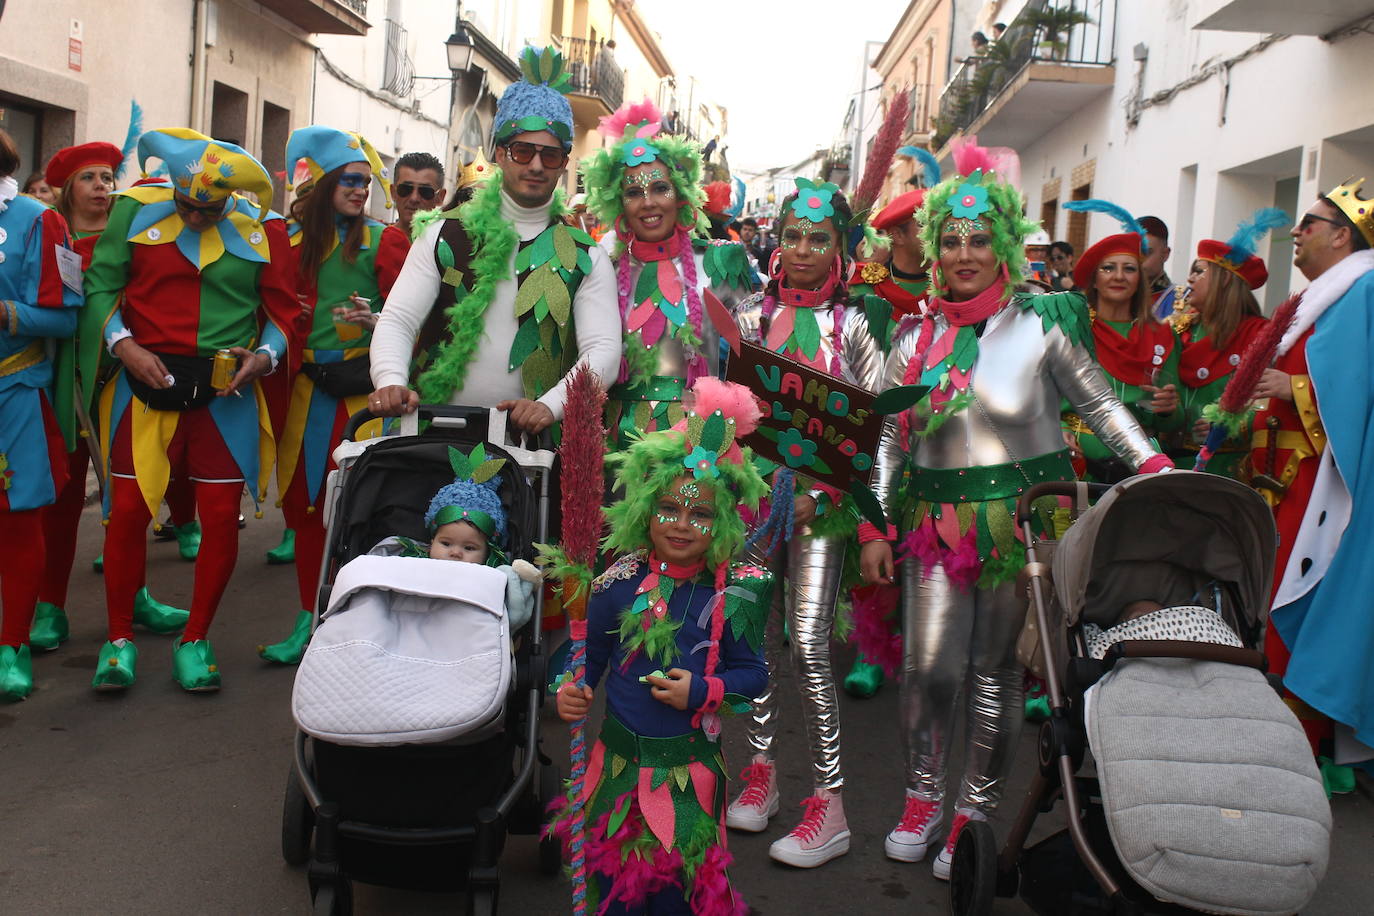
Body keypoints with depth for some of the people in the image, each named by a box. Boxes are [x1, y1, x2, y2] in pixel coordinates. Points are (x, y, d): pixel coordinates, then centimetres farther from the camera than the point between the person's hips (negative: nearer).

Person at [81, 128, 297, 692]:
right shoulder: (135, 210, 1)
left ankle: (195, 640, 20)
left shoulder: (261, 227, 3)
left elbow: (285, 306, 8)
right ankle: (119, 638, 19)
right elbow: (101, 284, 3)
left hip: (227, 392, 1)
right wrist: (124, 345, -12)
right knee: (128, 510, 1)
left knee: (222, 517, 2)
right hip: (147, 380, 0)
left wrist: (267, 355, -10)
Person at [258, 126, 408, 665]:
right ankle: (310, 621, 19)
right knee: (305, 500, 7)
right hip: (306, 387, 4)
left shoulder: (381, 241, 2)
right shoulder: (293, 239, 11)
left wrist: (375, 320, -21)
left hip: (361, 384, -4)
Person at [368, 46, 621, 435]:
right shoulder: (445, 235, 9)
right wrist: (391, 382, -18)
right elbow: (397, 320, 2)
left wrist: (551, 404, -20)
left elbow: (603, 349, -2)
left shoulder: (586, 257, 6)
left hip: (528, 437, 0)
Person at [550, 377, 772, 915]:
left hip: (689, 768, -2)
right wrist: (571, 690, -12)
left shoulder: (733, 594, -8)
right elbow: (589, 654, 6)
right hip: (618, 760, 2)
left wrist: (703, 691, -18)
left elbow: (752, 672, -3)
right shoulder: (619, 583, -4)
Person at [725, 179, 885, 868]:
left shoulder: (853, 326, 2)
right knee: (758, 633, 7)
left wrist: (823, 495, -10)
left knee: (808, 643, -8)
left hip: (821, 497, -3)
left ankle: (829, 802, 1)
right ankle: (761, 771, 22)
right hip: (752, 492, 3)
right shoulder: (751, 314, 8)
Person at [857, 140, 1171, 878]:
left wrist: (1159, 472, -7)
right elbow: (887, 440, 9)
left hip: (1022, 520, -2)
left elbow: (1102, 407, 2)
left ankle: (977, 812, 20)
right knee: (928, 668, 1)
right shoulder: (917, 339, 5)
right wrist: (875, 527, 6)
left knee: (996, 671, 5)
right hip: (936, 521, 2)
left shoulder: (1042, 325, -3)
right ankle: (922, 800, 21)